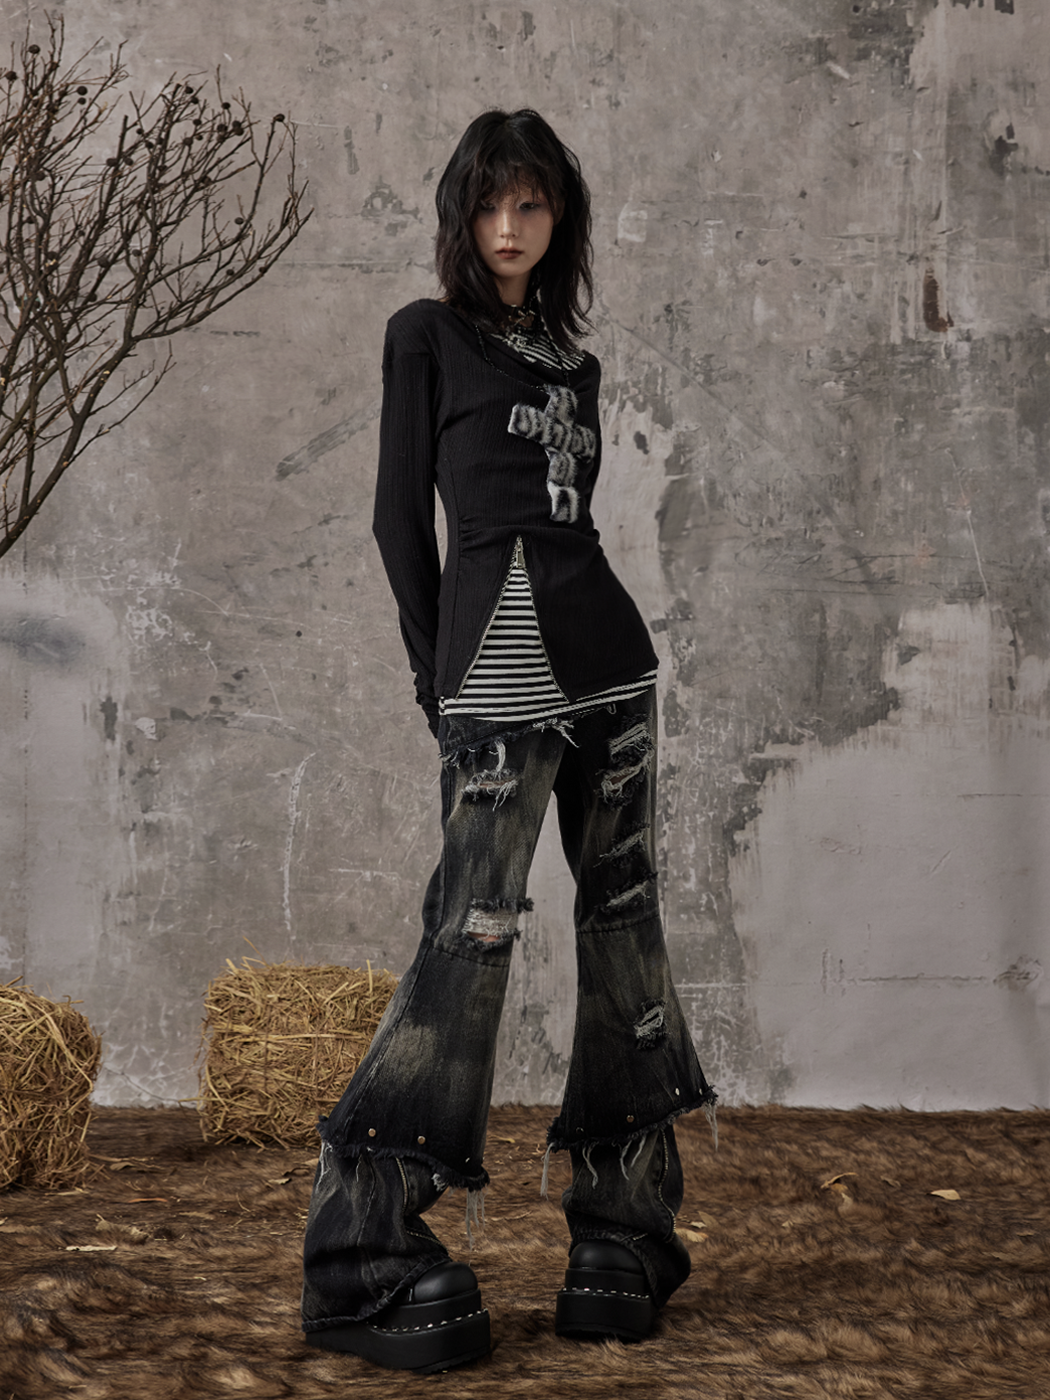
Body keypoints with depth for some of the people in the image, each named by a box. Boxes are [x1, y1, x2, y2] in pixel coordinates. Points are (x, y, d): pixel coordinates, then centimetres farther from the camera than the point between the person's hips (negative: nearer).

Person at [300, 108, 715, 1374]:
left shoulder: (572, 363, 19)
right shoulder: (426, 335, 5)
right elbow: (401, 514, 1)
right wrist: (439, 680, -2)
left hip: (607, 653, 6)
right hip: (498, 661, -6)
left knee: (622, 917, 4)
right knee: (473, 933, -12)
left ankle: (624, 1228, 12)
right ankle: (363, 1253, -7)